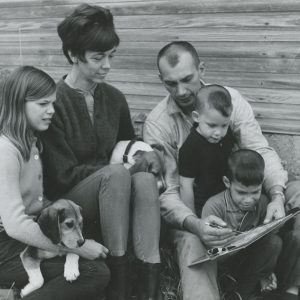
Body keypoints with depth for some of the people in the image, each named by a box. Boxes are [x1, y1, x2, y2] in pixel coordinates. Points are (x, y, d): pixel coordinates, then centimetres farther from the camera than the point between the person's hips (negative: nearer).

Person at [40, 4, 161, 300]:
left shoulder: (114, 98, 5)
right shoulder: (55, 102, -14)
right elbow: (63, 175, -14)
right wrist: (115, 169, -17)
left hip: (110, 188, 5)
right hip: (68, 204, -5)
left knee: (145, 179, -27)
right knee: (116, 173, -33)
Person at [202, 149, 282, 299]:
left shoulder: (261, 202, -7)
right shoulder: (213, 207, -22)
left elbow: (264, 236, 4)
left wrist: (264, 270, -1)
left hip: (249, 258, 5)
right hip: (221, 262, -5)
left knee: (274, 241, -19)